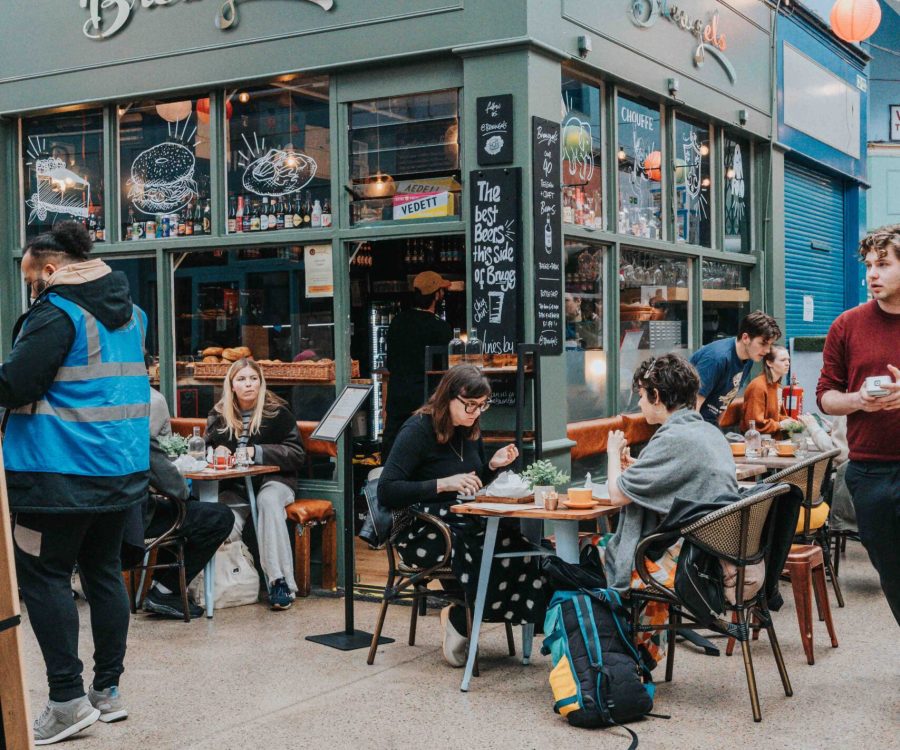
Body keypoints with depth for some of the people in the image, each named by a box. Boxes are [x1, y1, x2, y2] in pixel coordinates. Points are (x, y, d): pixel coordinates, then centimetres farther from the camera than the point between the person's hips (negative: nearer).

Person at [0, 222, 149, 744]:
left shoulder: (57, 312, -13)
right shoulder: (131, 313, 12)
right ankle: (108, 690, 19)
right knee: (105, 572, 13)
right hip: (124, 469, 8)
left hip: (61, 473, -8)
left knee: (44, 577, 1)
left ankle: (69, 700, 1)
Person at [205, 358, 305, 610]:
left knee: (268, 500, -37)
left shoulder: (277, 412, -1)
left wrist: (257, 452, -18)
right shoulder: (219, 415, 10)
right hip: (233, 487, 3)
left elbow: (296, 455, -7)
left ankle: (280, 580, -38)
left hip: (273, 480, -3)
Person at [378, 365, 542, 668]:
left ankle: (459, 618, -9)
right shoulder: (418, 430, -8)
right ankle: (458, 617, -6)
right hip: (423, 531, -7)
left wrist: (493, 465, 4)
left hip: (466, 524, 7)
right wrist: (444, 484, -21)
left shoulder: (470, 430, 14)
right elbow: (386, 491, -16)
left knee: (517, 548, -24)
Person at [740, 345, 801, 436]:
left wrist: (787, 420, 2)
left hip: (773, 437, 9)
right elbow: (755, 423, -20)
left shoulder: (776, 385, 10)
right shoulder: (758, 386, -18)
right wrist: (780, 425, -14)